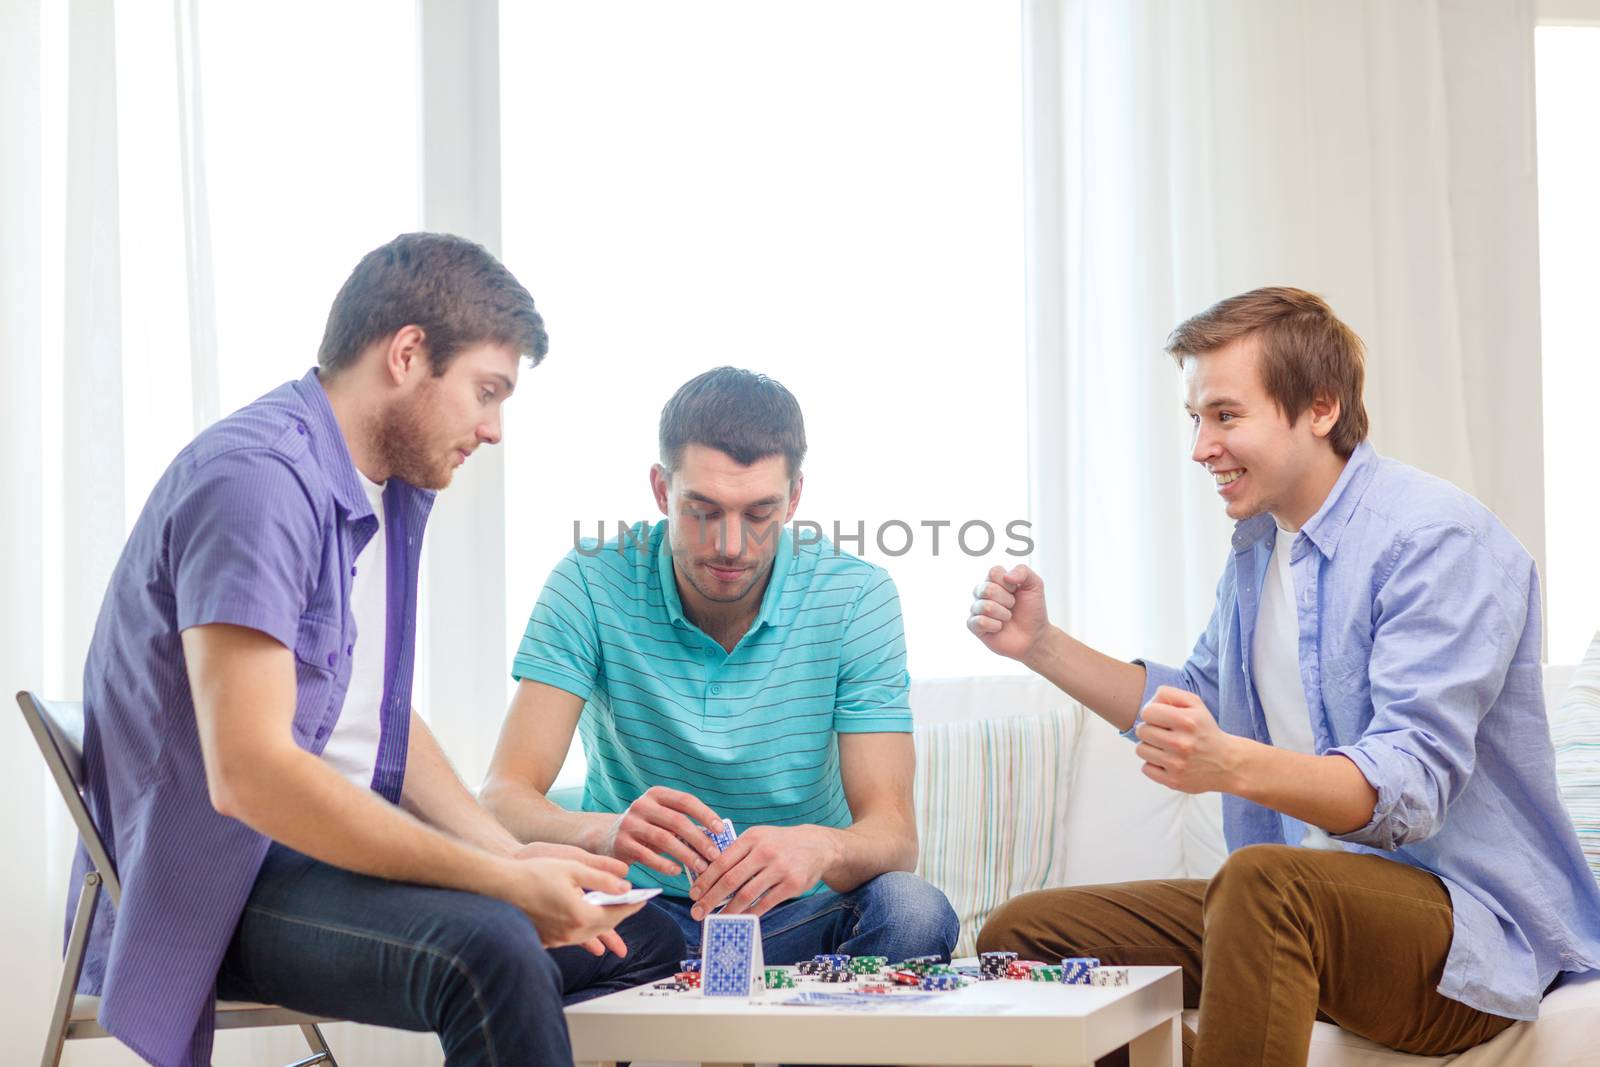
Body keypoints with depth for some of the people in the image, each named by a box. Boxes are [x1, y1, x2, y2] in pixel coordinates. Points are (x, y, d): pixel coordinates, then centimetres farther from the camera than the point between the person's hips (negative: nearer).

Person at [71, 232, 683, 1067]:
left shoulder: (393, 488, 12)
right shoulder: (258, 478, -20)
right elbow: (248, 772, -28)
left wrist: (511, 856, 0)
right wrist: (501, 883, -25)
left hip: (336, 843, 10)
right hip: (214, 883, -10)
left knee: (646, 934, 2)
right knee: (486, 950, -33)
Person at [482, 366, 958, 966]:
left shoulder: (855, 596, -8)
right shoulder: (593, 585, -9)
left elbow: (893, 835, -12)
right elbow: (502, 800, -17)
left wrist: (820, 847, -39)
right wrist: (604, 832, -41)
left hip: (798, 913, 2)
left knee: (911, 911, -31)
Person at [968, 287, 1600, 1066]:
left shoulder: (1440, 540, -15)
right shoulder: (1258, 546, 14)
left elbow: (1411, 785, -26)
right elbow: (1199, 703, 28)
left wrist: (1233, 765, -43)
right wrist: (1042, 646, 15)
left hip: (1465, 922, -9)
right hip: (1304, 913, 9)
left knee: (1265, 880, -39)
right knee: (1021, 936, 1)